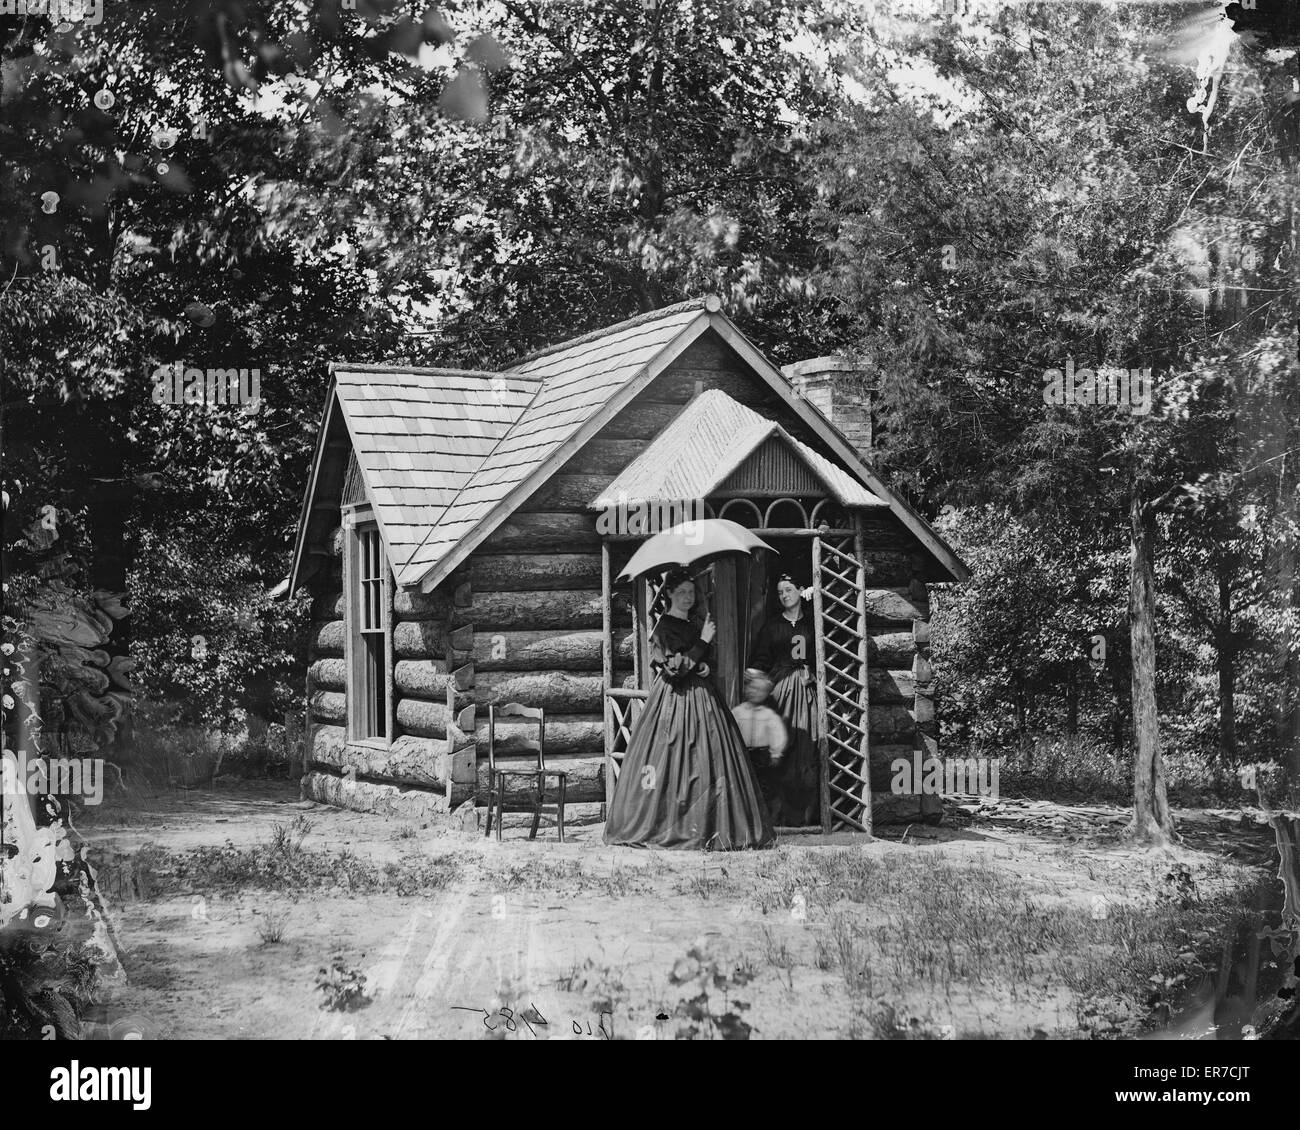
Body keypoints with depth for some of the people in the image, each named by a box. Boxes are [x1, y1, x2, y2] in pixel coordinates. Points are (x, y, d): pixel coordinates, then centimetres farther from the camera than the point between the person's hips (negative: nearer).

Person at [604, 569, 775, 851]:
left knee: (708, 760, 4)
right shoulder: (665, 627, -10)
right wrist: (703, 642, -18)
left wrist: (704, 666, 1)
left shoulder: (692, 626, 15)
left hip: (699, 698, 8)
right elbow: (674, 669, -19)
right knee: (676, 761, -7)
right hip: (677, 699, -8)